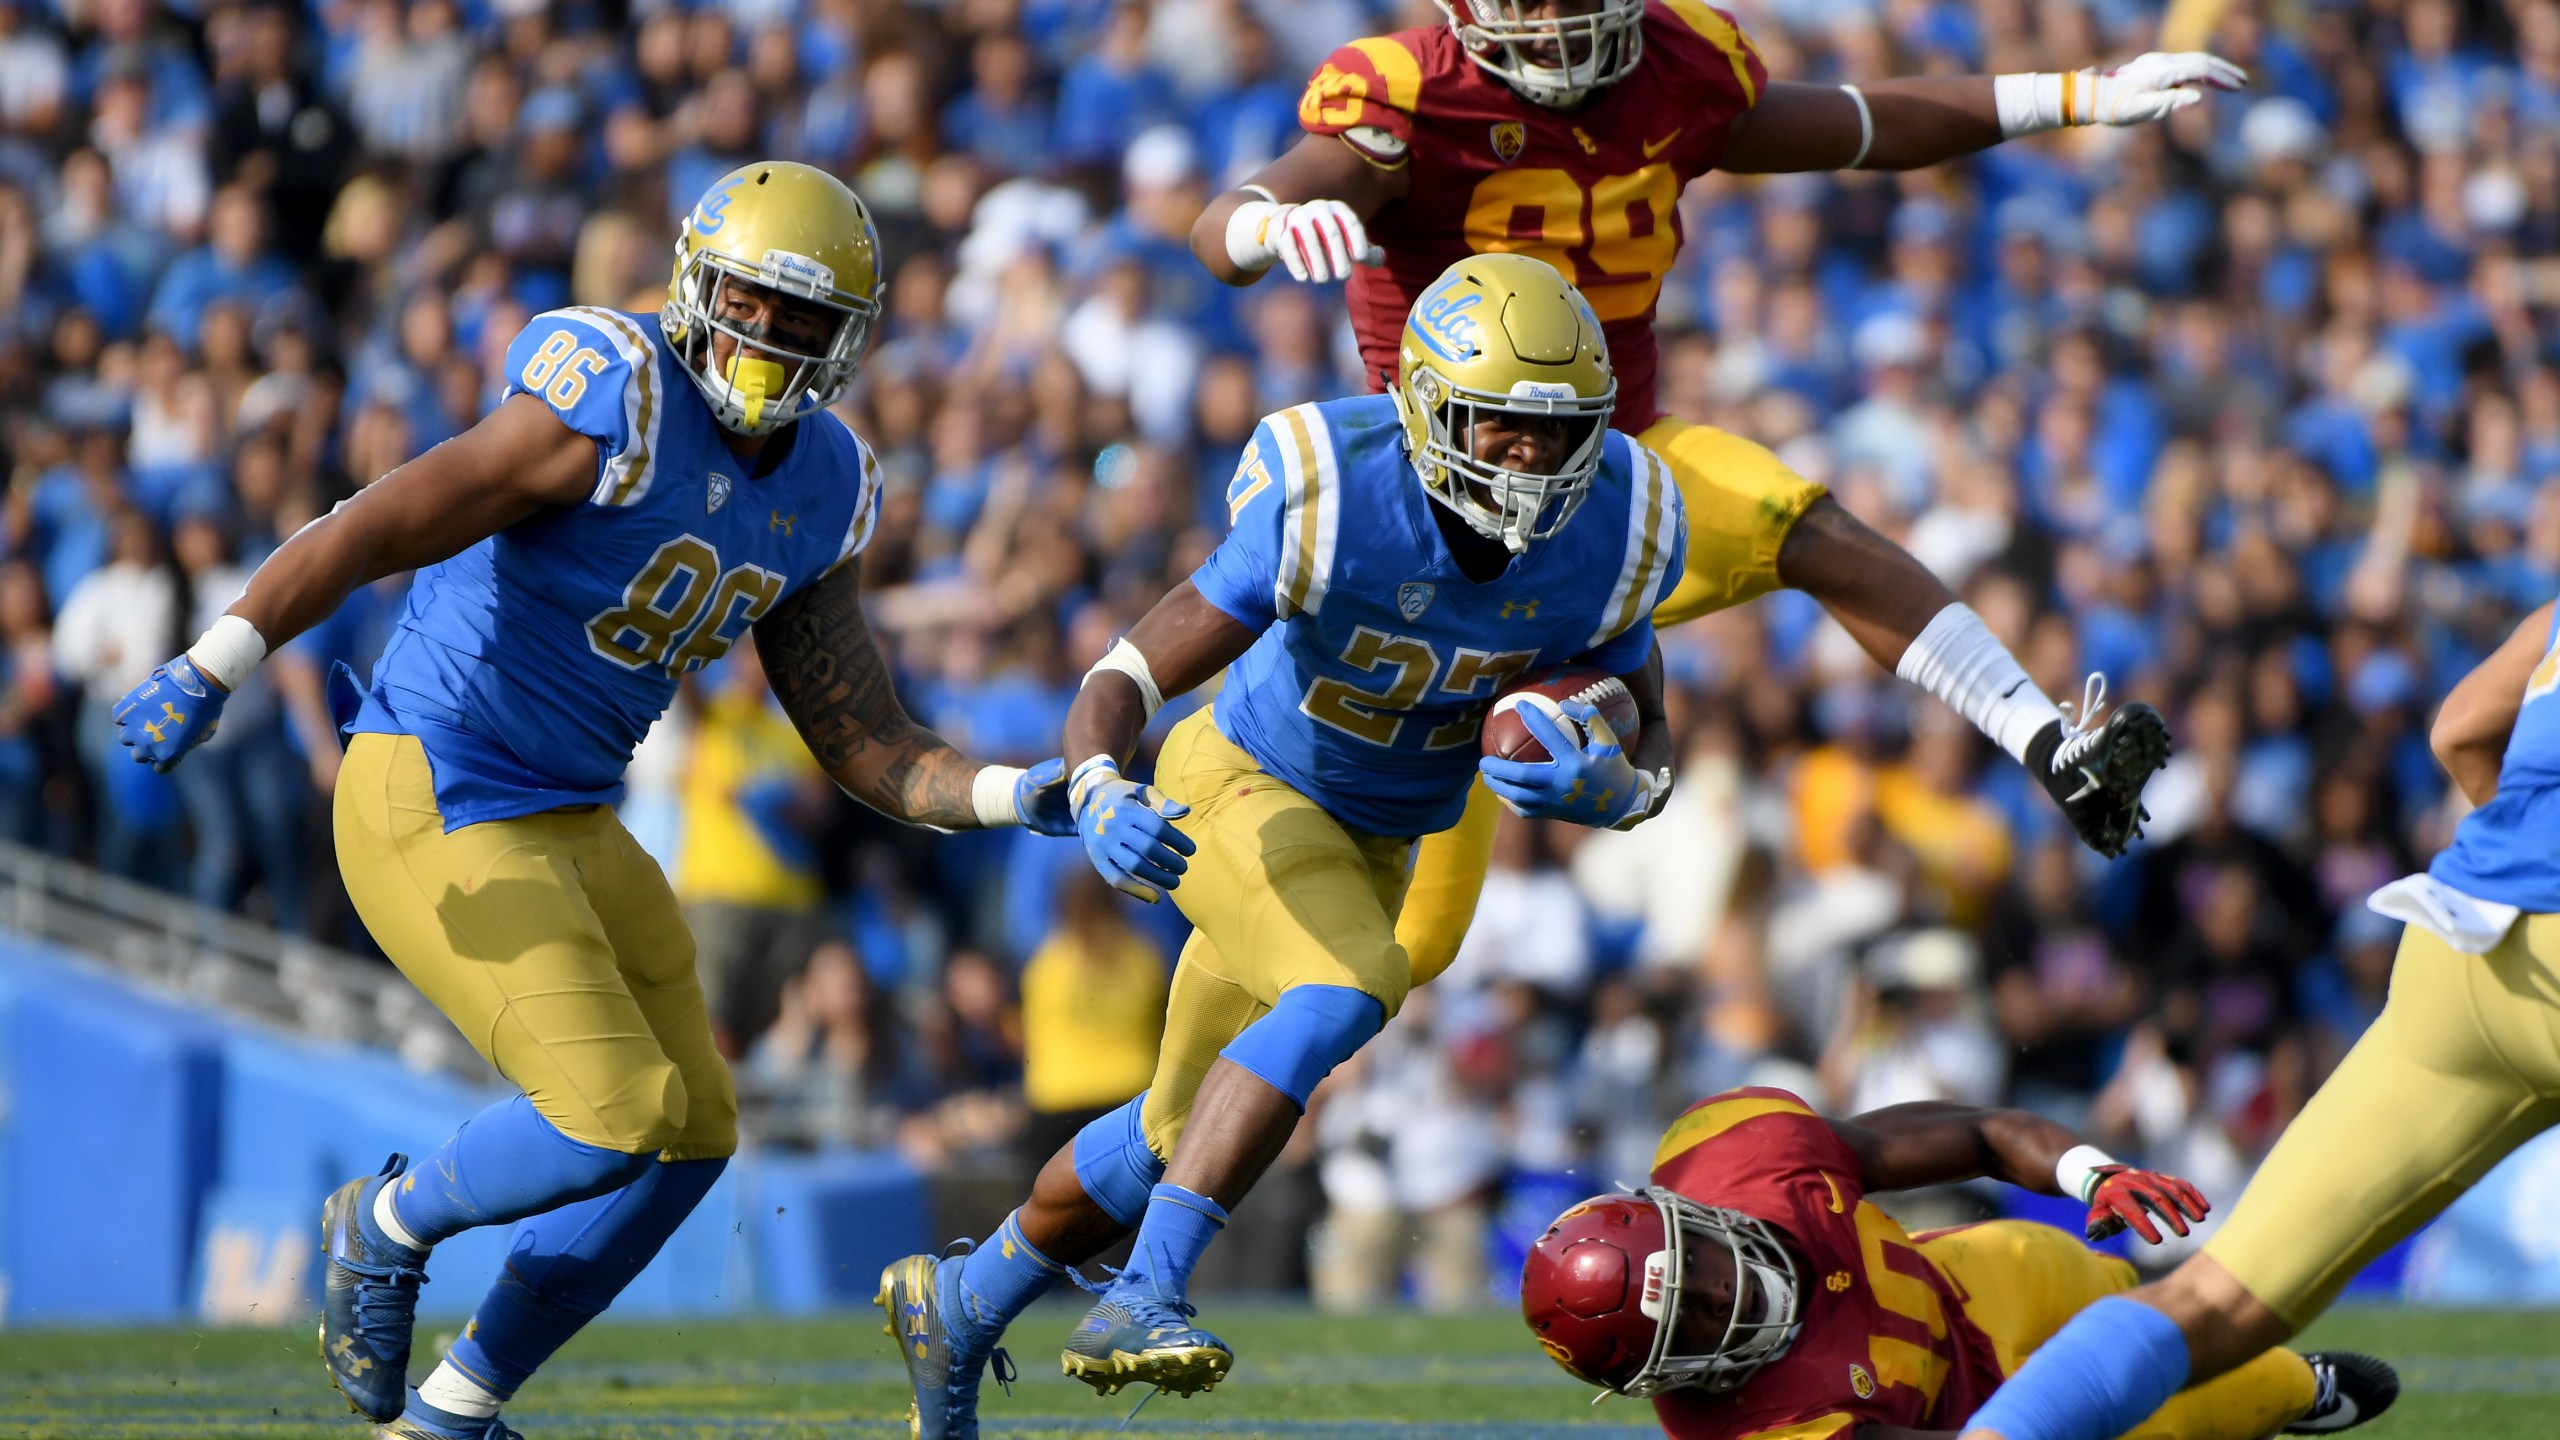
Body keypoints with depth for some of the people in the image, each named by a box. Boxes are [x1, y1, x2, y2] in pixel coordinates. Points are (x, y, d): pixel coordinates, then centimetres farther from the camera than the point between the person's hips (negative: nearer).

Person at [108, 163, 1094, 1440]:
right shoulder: (619, 406, -19)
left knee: (691, 1136, 10)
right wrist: (213, 667, -34)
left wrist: (1019, 797, -6)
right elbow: (378, 529, -24)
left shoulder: (819, 490, 6)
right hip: (435, 807, -9)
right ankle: (388, 1227, 14)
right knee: (615, 1118, -16)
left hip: (572, 823, 9)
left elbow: (867, 749, 10)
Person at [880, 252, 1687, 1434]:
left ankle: (961, 1305, 38)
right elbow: (1124, 683, -28)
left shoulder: (1608, 538, -20)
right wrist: (1098, 796, -49)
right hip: (1246, 790, -5)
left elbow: (1648, 756, -7)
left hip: (1376, 840, 5)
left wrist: (1600, 786, -32)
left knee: (1178, 1139, 14)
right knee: (1345, 991, -34)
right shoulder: (1325, 508, -31)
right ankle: (1141, 1304, -33)